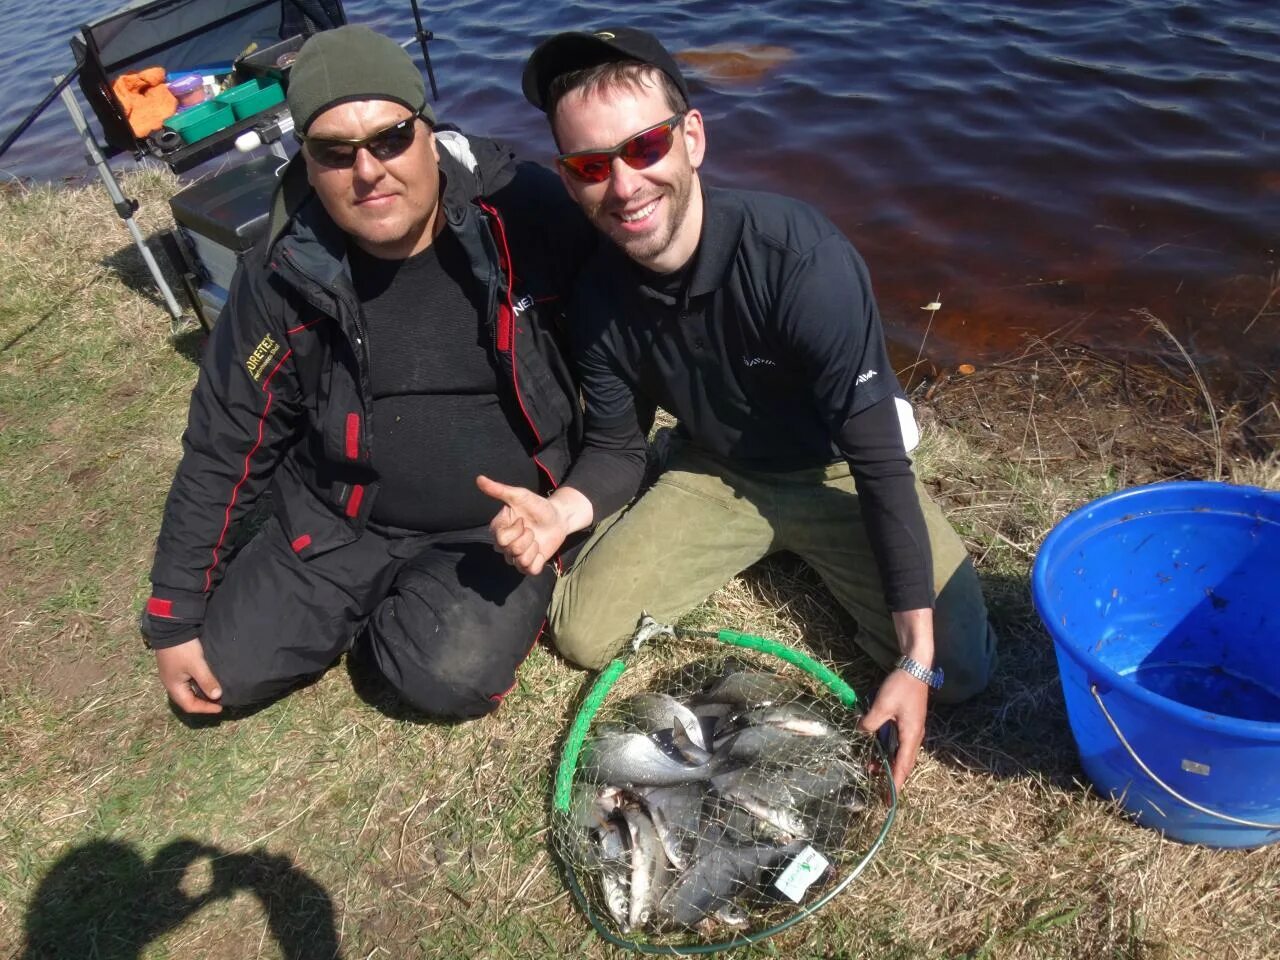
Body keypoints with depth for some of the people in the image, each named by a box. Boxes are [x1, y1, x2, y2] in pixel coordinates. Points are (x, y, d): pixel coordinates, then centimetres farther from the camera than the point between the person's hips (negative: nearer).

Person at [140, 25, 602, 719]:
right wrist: (175, 618, 1)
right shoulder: (284, 275, -10)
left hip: (505, 518, -2)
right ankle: (378, 601, 21)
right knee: (233, 669, -4)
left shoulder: (524, 214, -17)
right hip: (340, 521, 3)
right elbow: (224, 447, -2)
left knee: (453, 678, -23)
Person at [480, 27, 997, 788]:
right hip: (716, 474, 4)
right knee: (582, 634, -8)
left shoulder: (803, 259, -31)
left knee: (961, 668, -16)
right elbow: (616, 447, -2)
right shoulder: (601, 295, -14)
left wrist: (917, 661, -29)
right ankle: (753, 549, 15)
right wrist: (563, 511, -26)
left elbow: (880, 462, -28)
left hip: (837, 470, -3)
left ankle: (806, 552, 11)